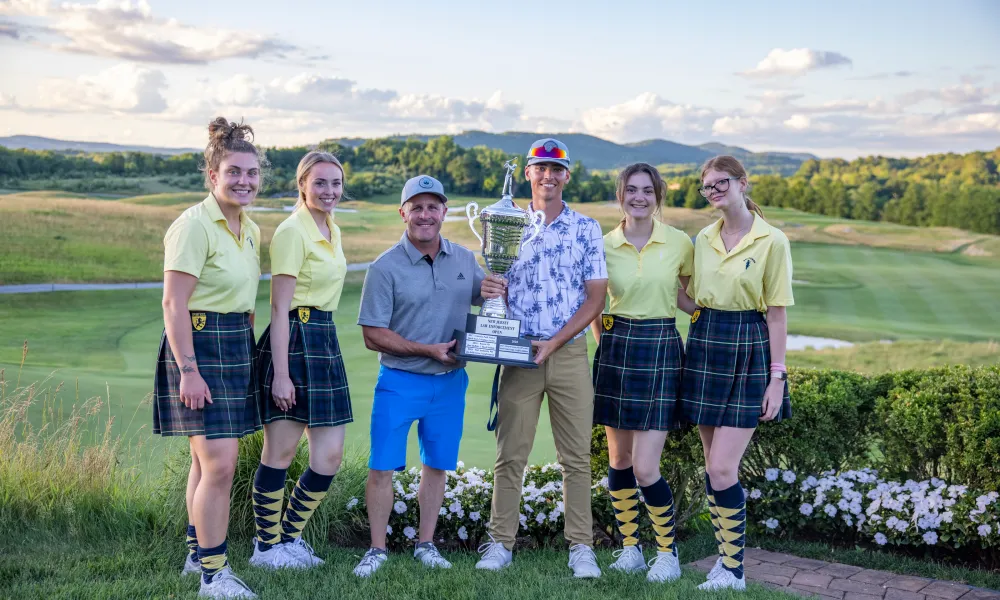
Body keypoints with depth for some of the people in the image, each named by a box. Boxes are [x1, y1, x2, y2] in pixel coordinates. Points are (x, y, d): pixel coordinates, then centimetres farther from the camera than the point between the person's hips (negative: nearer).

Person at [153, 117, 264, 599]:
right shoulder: (195, 225, -14)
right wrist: (189, 370, -21)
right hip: (198, 345, -8)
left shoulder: (251, 230, 12)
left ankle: (198, 552, 30)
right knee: (219, 464, -10)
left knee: (208, 459, 17)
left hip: (236, 345, 8)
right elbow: (174, 304, -17)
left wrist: (244, 351, 16)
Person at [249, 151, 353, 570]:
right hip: (294, 342, -8)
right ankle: (267, 547, 15)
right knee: (281, 452, 1)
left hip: (325, 343, 9)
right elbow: (280, 307, -15)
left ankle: (289, 538, 22)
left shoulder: (333, 232, 15)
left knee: (330, 456, 7)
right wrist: (281, 374, -18)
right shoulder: (292, 232, -11)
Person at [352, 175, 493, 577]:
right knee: (382, 468, -2)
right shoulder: (386, 268, -9)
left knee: (437, 465, 12)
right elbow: (373, 335, -10)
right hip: (400, 382, -4)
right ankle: (377, 549, 12)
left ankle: (426, 545, 25)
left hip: (450, 382, 4)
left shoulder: (464, 260, 4)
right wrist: (428, 350, -18)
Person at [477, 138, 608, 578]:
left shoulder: (586, 228, 3)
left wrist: (554, 342, -11)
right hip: (519, 352, 1)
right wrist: (487, 291, -14)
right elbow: (497, 287, 12)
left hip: (570, 352, -1)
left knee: (576, 456, 2)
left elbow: (595, 297, -1)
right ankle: (500, 543, 11)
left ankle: (581, 547, 9)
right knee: (510, 454, 3)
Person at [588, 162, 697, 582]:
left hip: (661, 350, -2)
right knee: (619, 460, 9)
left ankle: (668, 551, 14)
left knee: (645, 468, -6)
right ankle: (629, 547, 25)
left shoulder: (680, 244, -3)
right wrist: (603, 342, 6)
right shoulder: (604, 246, 0)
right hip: (616, 349, 3)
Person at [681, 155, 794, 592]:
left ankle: (732, 571, 1)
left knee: (722, 468, -10)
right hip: (705, 347, 5)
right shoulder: (702, 240, 9)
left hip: (748, 350, -5)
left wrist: (777, 377, -9)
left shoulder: (772, 242, -6)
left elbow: (776, 314, -7)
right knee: (713, 466, 8)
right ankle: (726, 555, 20)